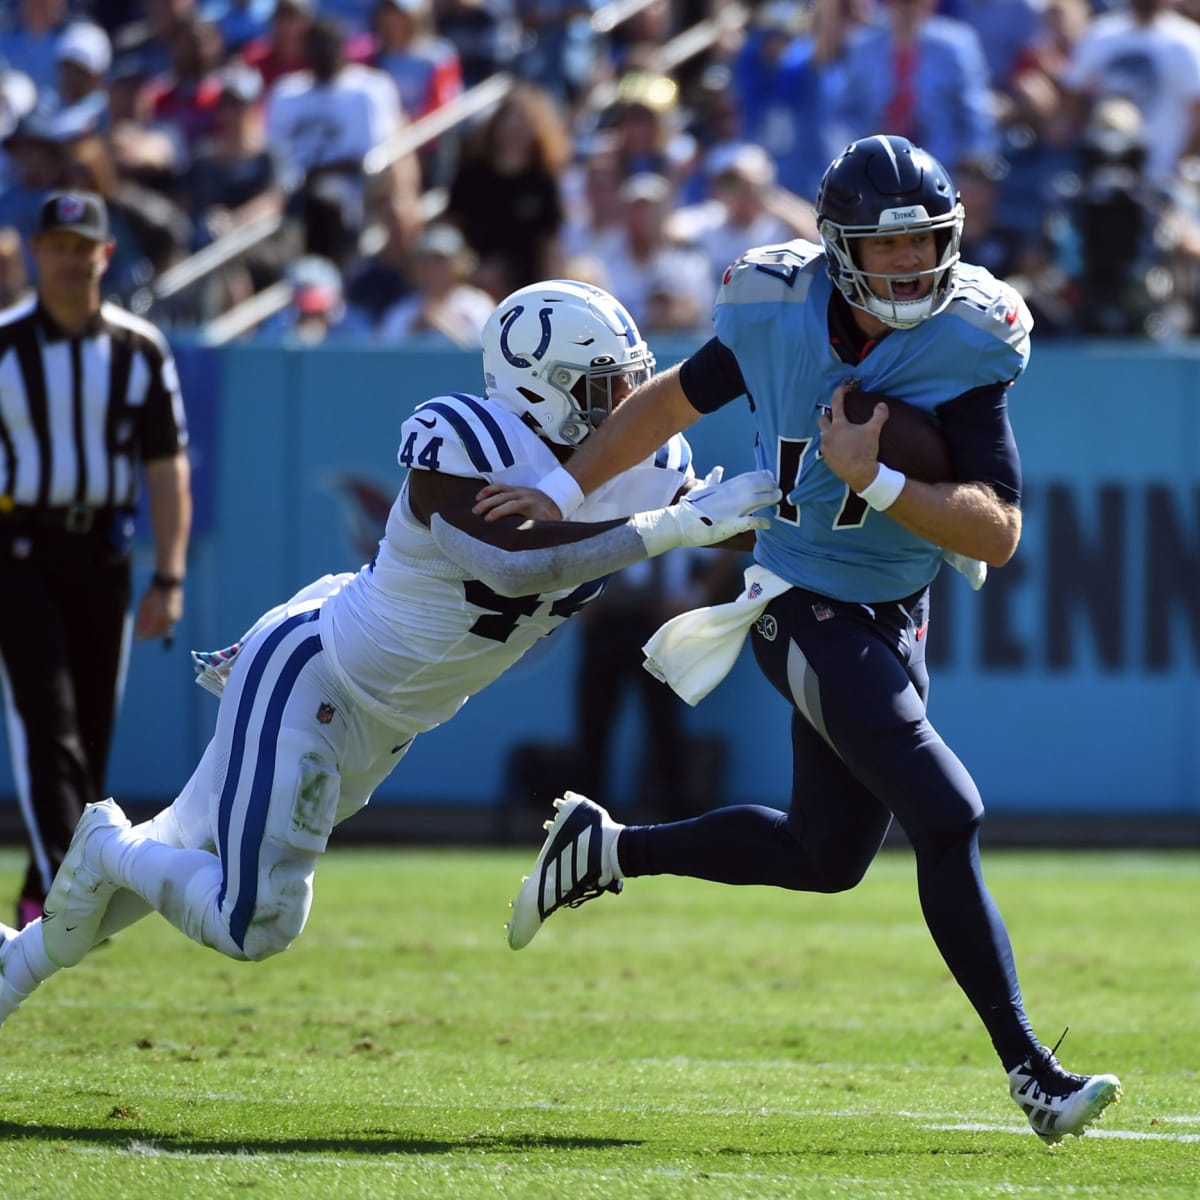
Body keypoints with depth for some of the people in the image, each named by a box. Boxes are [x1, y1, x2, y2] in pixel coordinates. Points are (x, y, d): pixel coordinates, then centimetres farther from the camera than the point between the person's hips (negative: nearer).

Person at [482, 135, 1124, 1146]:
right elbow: (676, 399, 8)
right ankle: (1030, 1071, -13)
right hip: (808, 614, -4)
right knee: (947, 817, -17)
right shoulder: (778, 314, -13)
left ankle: (606, 850, 37)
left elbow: (1000, 534, -19)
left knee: (828, 856, 17)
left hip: (893, 622, 4)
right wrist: (562, 491, 14)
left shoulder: (968, 347, -14)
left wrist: (877, 483, -30)